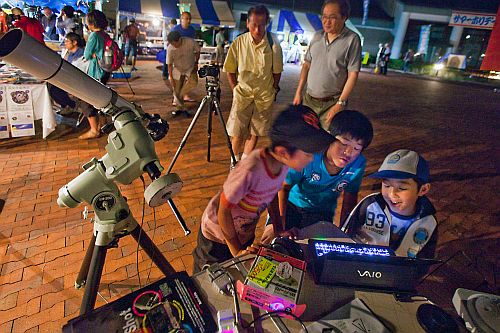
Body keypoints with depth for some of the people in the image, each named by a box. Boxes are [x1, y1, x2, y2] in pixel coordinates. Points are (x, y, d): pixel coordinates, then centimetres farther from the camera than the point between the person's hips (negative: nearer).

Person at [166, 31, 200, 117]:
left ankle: (179, 97, -6)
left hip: (190, 68, 0)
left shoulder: (190, 42, -24)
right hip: (177, 70, 1)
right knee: (176, 90, 1)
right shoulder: (170, 48, -21)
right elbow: (169, 64, -10)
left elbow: (197, 51, -3)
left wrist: (196, 63, -6)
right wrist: (171, 77, -11)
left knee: (193, 82, -28)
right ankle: (180, 108, 21)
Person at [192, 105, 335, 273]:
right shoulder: (250, 171, -40)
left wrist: (278, 227, -2)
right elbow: (224, 211, -26)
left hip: (245, 233, 5)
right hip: (218, 234, -5)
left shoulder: (283, 163, -19)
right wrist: (237, 251, -18)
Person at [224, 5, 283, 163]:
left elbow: (277, 71, 3)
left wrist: (273, 90, 4)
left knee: (255, 132, 11)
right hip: (242, 94, -1)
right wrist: (235, 90, -1)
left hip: (264, 96, 1)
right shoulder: (238, 43, -9)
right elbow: (230, 71, 1)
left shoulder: (273, 44, -10)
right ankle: (235, 161, 25)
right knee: (237, 133, 0)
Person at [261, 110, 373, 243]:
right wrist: (279, 224, -23)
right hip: (291, 203, -2)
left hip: (321, 213, 2)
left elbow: (350, 197, -6)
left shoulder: (358, 164, -21)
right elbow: (284, 187, -20)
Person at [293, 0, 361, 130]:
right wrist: (298, 92, 6)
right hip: (308, 99, 5)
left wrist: (340, 103, -15)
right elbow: (307, 65, 11)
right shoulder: (317, 36, 6)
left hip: (332, 103, -4)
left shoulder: (352, 39, -9)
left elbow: (353, 74, -11)